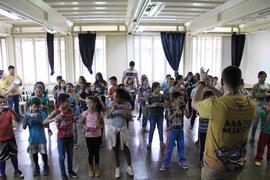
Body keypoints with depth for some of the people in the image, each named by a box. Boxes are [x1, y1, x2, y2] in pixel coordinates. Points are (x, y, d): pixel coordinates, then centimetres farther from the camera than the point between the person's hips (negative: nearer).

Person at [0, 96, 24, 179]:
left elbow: (17, 119, -19)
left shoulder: (9, 112, -5)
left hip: (11, 137, 2)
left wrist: (11, 110, -30)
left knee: (14, 155, 17)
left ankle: (16, 171, 34)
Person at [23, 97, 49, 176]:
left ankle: (46, 166, 28)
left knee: (44, 153, 7)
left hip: (41, 138, -2)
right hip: (32, 138, 2)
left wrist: (39, 119, -33)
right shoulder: (28, 114, -6)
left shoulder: (42, 114, -12)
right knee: (34, 153, 16)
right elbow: (24, 127, -7)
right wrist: (26, 119, -24)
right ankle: (36, 167, 36)